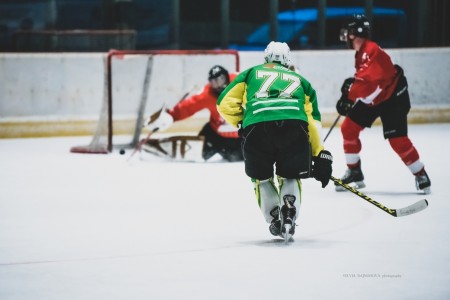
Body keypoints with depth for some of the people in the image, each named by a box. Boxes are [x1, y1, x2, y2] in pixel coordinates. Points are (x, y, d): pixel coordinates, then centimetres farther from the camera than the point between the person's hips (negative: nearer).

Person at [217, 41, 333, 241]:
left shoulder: (251, 74, 31)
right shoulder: (300, 80, 33)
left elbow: (225, 103, 21)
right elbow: (313, 120, 22)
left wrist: (241, 123, 33)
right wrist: (320, 156, 21)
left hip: (256, 128, -1)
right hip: (294, 127, 1)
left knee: (261, 178, 24)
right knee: (290, 176, 23)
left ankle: (274, 221, 11)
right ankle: (289, 217, 1)